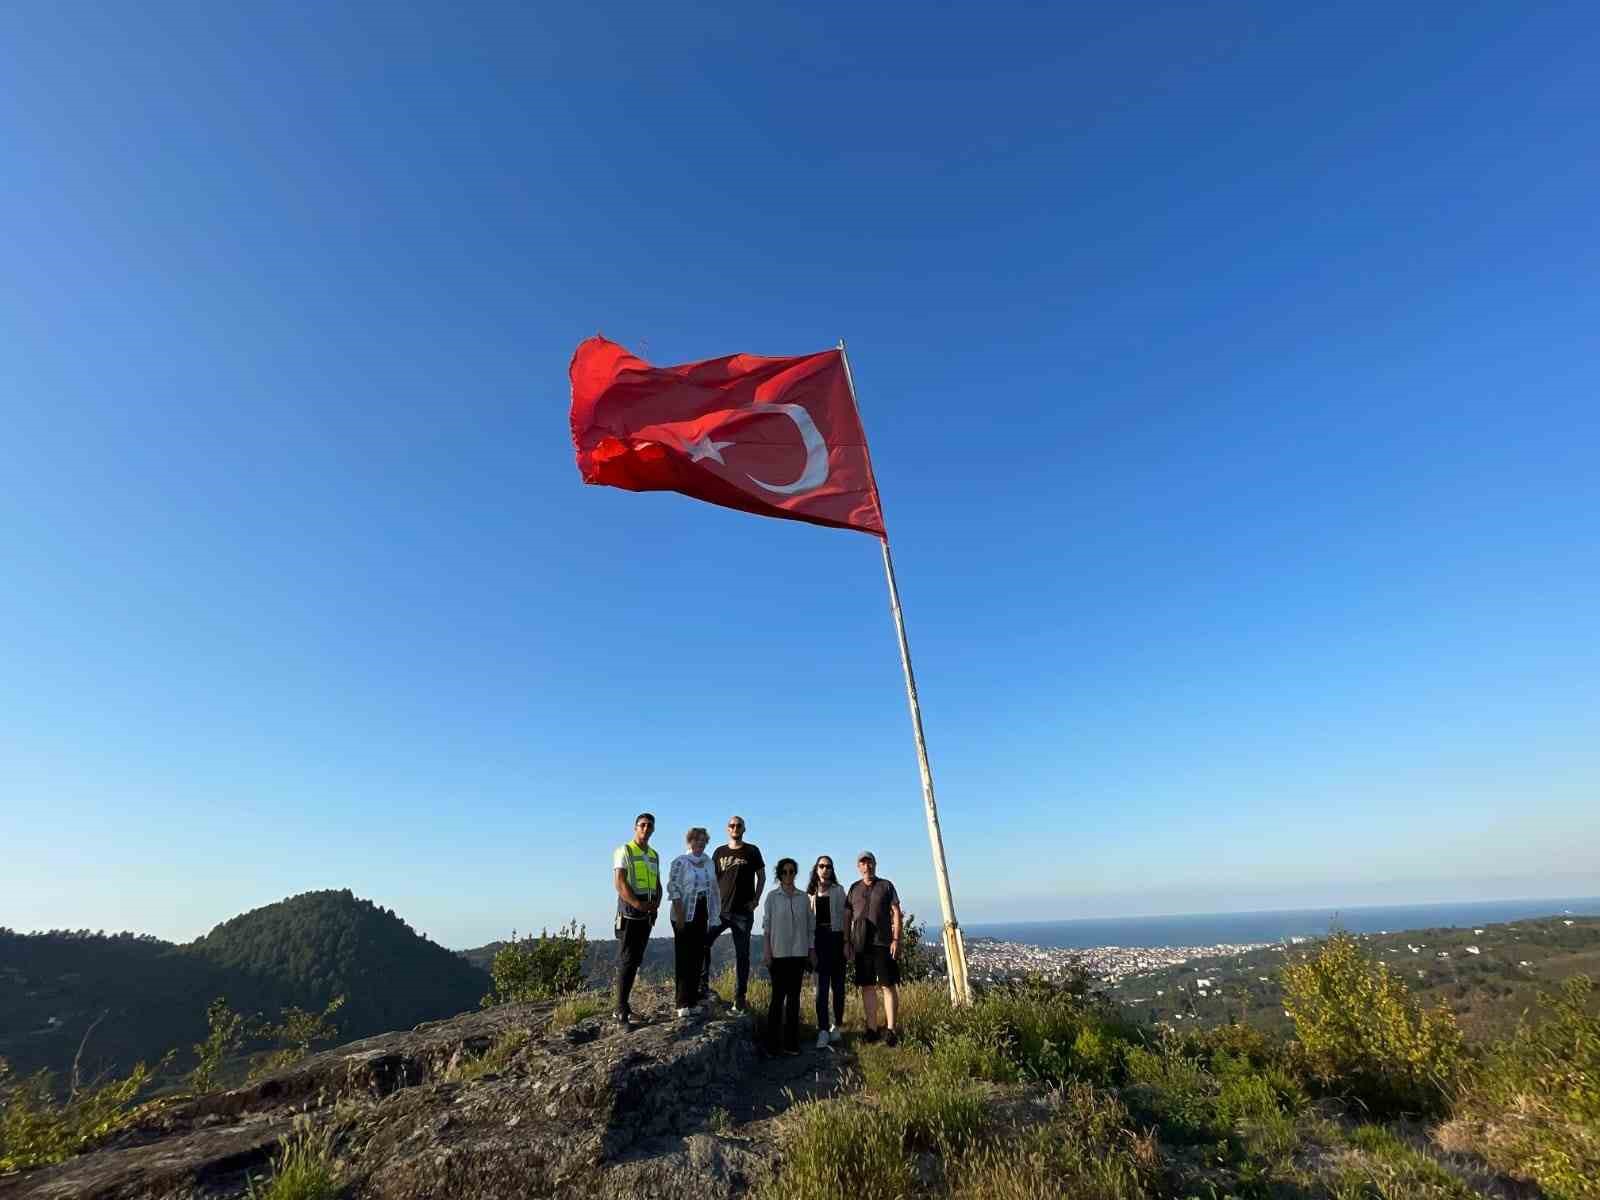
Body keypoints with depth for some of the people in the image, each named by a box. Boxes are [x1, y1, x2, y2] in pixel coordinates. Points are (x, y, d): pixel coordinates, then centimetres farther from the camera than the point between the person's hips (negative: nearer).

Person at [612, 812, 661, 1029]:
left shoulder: (654, 855, 14)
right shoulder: (624, 851, -6)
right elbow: (619, 883, -15)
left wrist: (656, 904, 0)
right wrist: (638, 904, -22)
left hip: (647, 915, 7)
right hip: (629, 914, -7)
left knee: (635, 962, 10)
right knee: (626, 961, -7)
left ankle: (622, 1005, 19)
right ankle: (622, 1012, -3)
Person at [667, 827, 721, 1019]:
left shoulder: (709, 862, 10)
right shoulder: (680, 862, -7)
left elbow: (713, 888, 15)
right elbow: (673, 887, -12)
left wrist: (715, 914, 10)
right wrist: (679, 914, -17)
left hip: (702, 915, 6)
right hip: (685, 915, -6)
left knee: (697, 958, 10)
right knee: (683, 958, -1)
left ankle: (693, 1001, 17)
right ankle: (683, 1004, 4)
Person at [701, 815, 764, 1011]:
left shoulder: (752, 851, 3)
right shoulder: (720, 852, 8)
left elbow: (761, 877, 5)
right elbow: (713, 880, 11)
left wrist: (756, 900, -4)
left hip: (743, 912, -2)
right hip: (720, 910, 2)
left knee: (742, 954, 3)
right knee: (703, 943, -4)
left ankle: (739, 997, 11)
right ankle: (703, 985, 12)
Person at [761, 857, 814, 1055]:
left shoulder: (804, 897, 5)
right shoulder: (772, 897, -2)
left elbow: (810, 926, 10)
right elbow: (766, 926, -2)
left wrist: (812, 949, 6)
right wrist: (766, 951, -7)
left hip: (798, 952, 3)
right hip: (778, 953, -3)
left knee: (794, 996, 9)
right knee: (778, 996, -1)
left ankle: (791, 1042, 18)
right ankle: (773, 1043, 11)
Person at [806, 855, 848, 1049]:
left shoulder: (838, 891, 5)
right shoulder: (810, 892, 8)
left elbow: (844, 917, 2)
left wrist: (847, 942, -4)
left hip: (835, 938, 0)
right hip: (817, 939, 0)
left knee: (837, 984, 6)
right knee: (821, 985, -3)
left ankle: (836, 1025, 19)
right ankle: (823, 1030, -2)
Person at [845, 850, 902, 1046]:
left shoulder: (886, 885, 4)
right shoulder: (854, 888, 10)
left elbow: (896, 913, 1)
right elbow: (847, 916, 11)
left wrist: (896, 940, -7)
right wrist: (847, 941, 5)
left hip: (883, 943, -3)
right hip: (861, 944, 3)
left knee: (887, 986, -2)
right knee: (867, 986, 6)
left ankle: (890, 1030, 4)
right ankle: (872, 1028, 15)